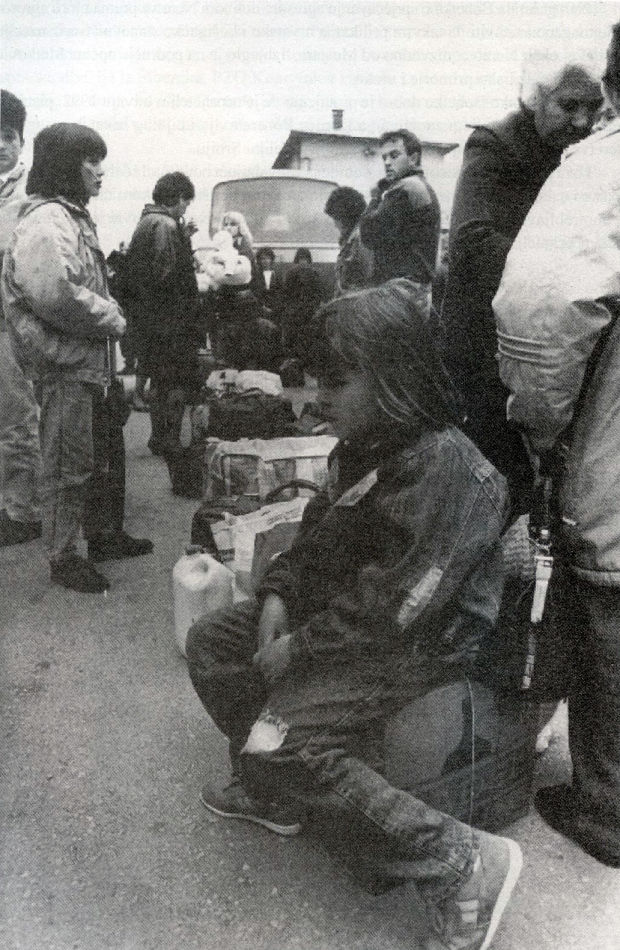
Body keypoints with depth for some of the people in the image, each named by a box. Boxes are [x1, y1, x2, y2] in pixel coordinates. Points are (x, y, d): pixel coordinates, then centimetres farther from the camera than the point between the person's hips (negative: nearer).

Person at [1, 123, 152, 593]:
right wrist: (112, 318, -17)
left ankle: (106, 535, 36)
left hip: (93, 362, 10)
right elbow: (56, 294, -29)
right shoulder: (45, 221, -16)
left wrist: (109, 313, 6)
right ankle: (63, 557, 16)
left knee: (108, 453, 20)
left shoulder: (74, 216, 17)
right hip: (66, 365, -10)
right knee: (70, 466, 1)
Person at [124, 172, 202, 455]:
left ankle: (160, 439, 26)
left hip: (148, 319, 10)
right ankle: (169, 442, 2)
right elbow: (166, 275, -22)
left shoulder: (145, 222, 17)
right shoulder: (166, 225, -14)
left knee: (160, 381, 17)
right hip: (170, 321, -10)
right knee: (178, 382, -2)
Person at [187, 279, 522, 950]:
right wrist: (277, 596, -2)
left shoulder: (446, 468, -25)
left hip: (418, 646, -9)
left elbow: (395, 610, -27)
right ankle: (272, 794, 25)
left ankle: (460, 862, -11)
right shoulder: (360, 450, 3)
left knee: (280, 739, -24)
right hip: (340, 614, 10)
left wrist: (298, 649, -18)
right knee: (211, 644, 10)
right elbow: (315, 535, 14)